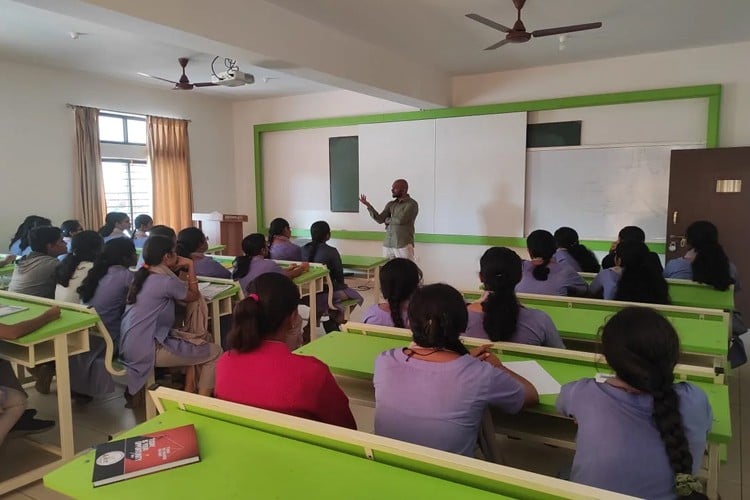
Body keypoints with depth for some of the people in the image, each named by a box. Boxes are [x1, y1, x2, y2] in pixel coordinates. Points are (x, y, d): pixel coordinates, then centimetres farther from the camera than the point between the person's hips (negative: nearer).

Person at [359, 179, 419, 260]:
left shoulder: (412, 204, -6)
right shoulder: (390, 204, 13)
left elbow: (400, 220, -18)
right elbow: (380, 219, 3)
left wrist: (388, 220, 1)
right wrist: (368, 205, -5)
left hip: (403, 245, -6)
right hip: (388, 244, 6)